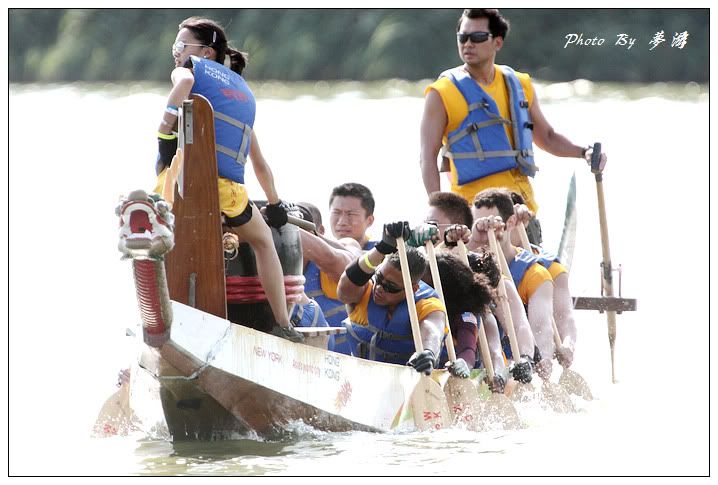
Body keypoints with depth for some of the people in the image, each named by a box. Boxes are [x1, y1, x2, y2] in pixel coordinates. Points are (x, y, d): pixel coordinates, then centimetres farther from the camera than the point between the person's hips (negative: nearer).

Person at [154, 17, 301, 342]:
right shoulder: (243, 89, 31)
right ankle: (283, 326, 24)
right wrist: (275, 204, 49)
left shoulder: (189, 68, 15)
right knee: (262, 240, 32)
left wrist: (165, 131, -14)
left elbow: (184, 82, -15)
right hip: (229, 189, 4)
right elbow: (259, 162, 38)